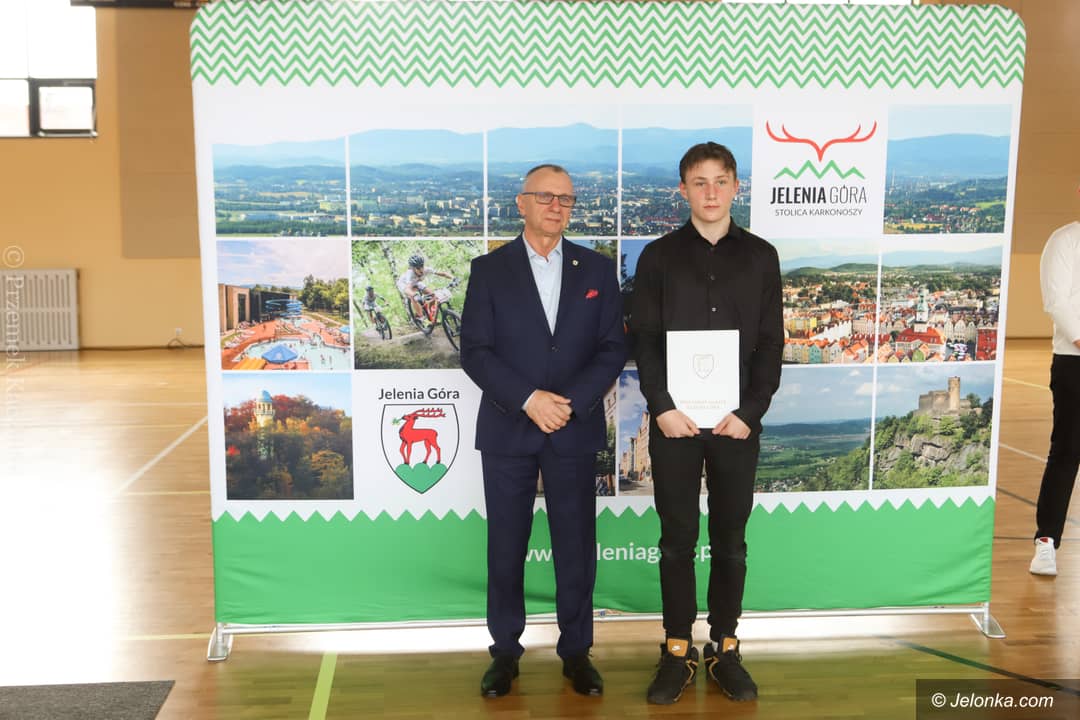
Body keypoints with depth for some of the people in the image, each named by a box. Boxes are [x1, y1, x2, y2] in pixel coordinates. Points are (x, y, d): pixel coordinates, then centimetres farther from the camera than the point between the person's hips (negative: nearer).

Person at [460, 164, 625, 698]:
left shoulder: (597, 269, 6)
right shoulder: (489, 269, 2)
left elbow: (613, 348, 2)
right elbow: (474, 350, -5)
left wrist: (571, 402, -12)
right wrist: (529, 399, -16)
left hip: (576, 431, 1)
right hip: (507, 430, -1)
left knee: (576, 546, 7)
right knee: (506, 547, 8)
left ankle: (576, 650, 22)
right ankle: (505, 650, 22)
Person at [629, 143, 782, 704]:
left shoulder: (760, 256, 6)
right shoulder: (658, 256, 4)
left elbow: (771, 342, 3)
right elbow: (643, 339, 0)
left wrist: (750, 412, -8)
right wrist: (663, 408, -11)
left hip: (738, 420, 1)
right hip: (674, 420, -1)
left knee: (730, 541, 9)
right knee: (677, 539, 7)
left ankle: (725, 650, 22)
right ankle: (678, 652, 19)